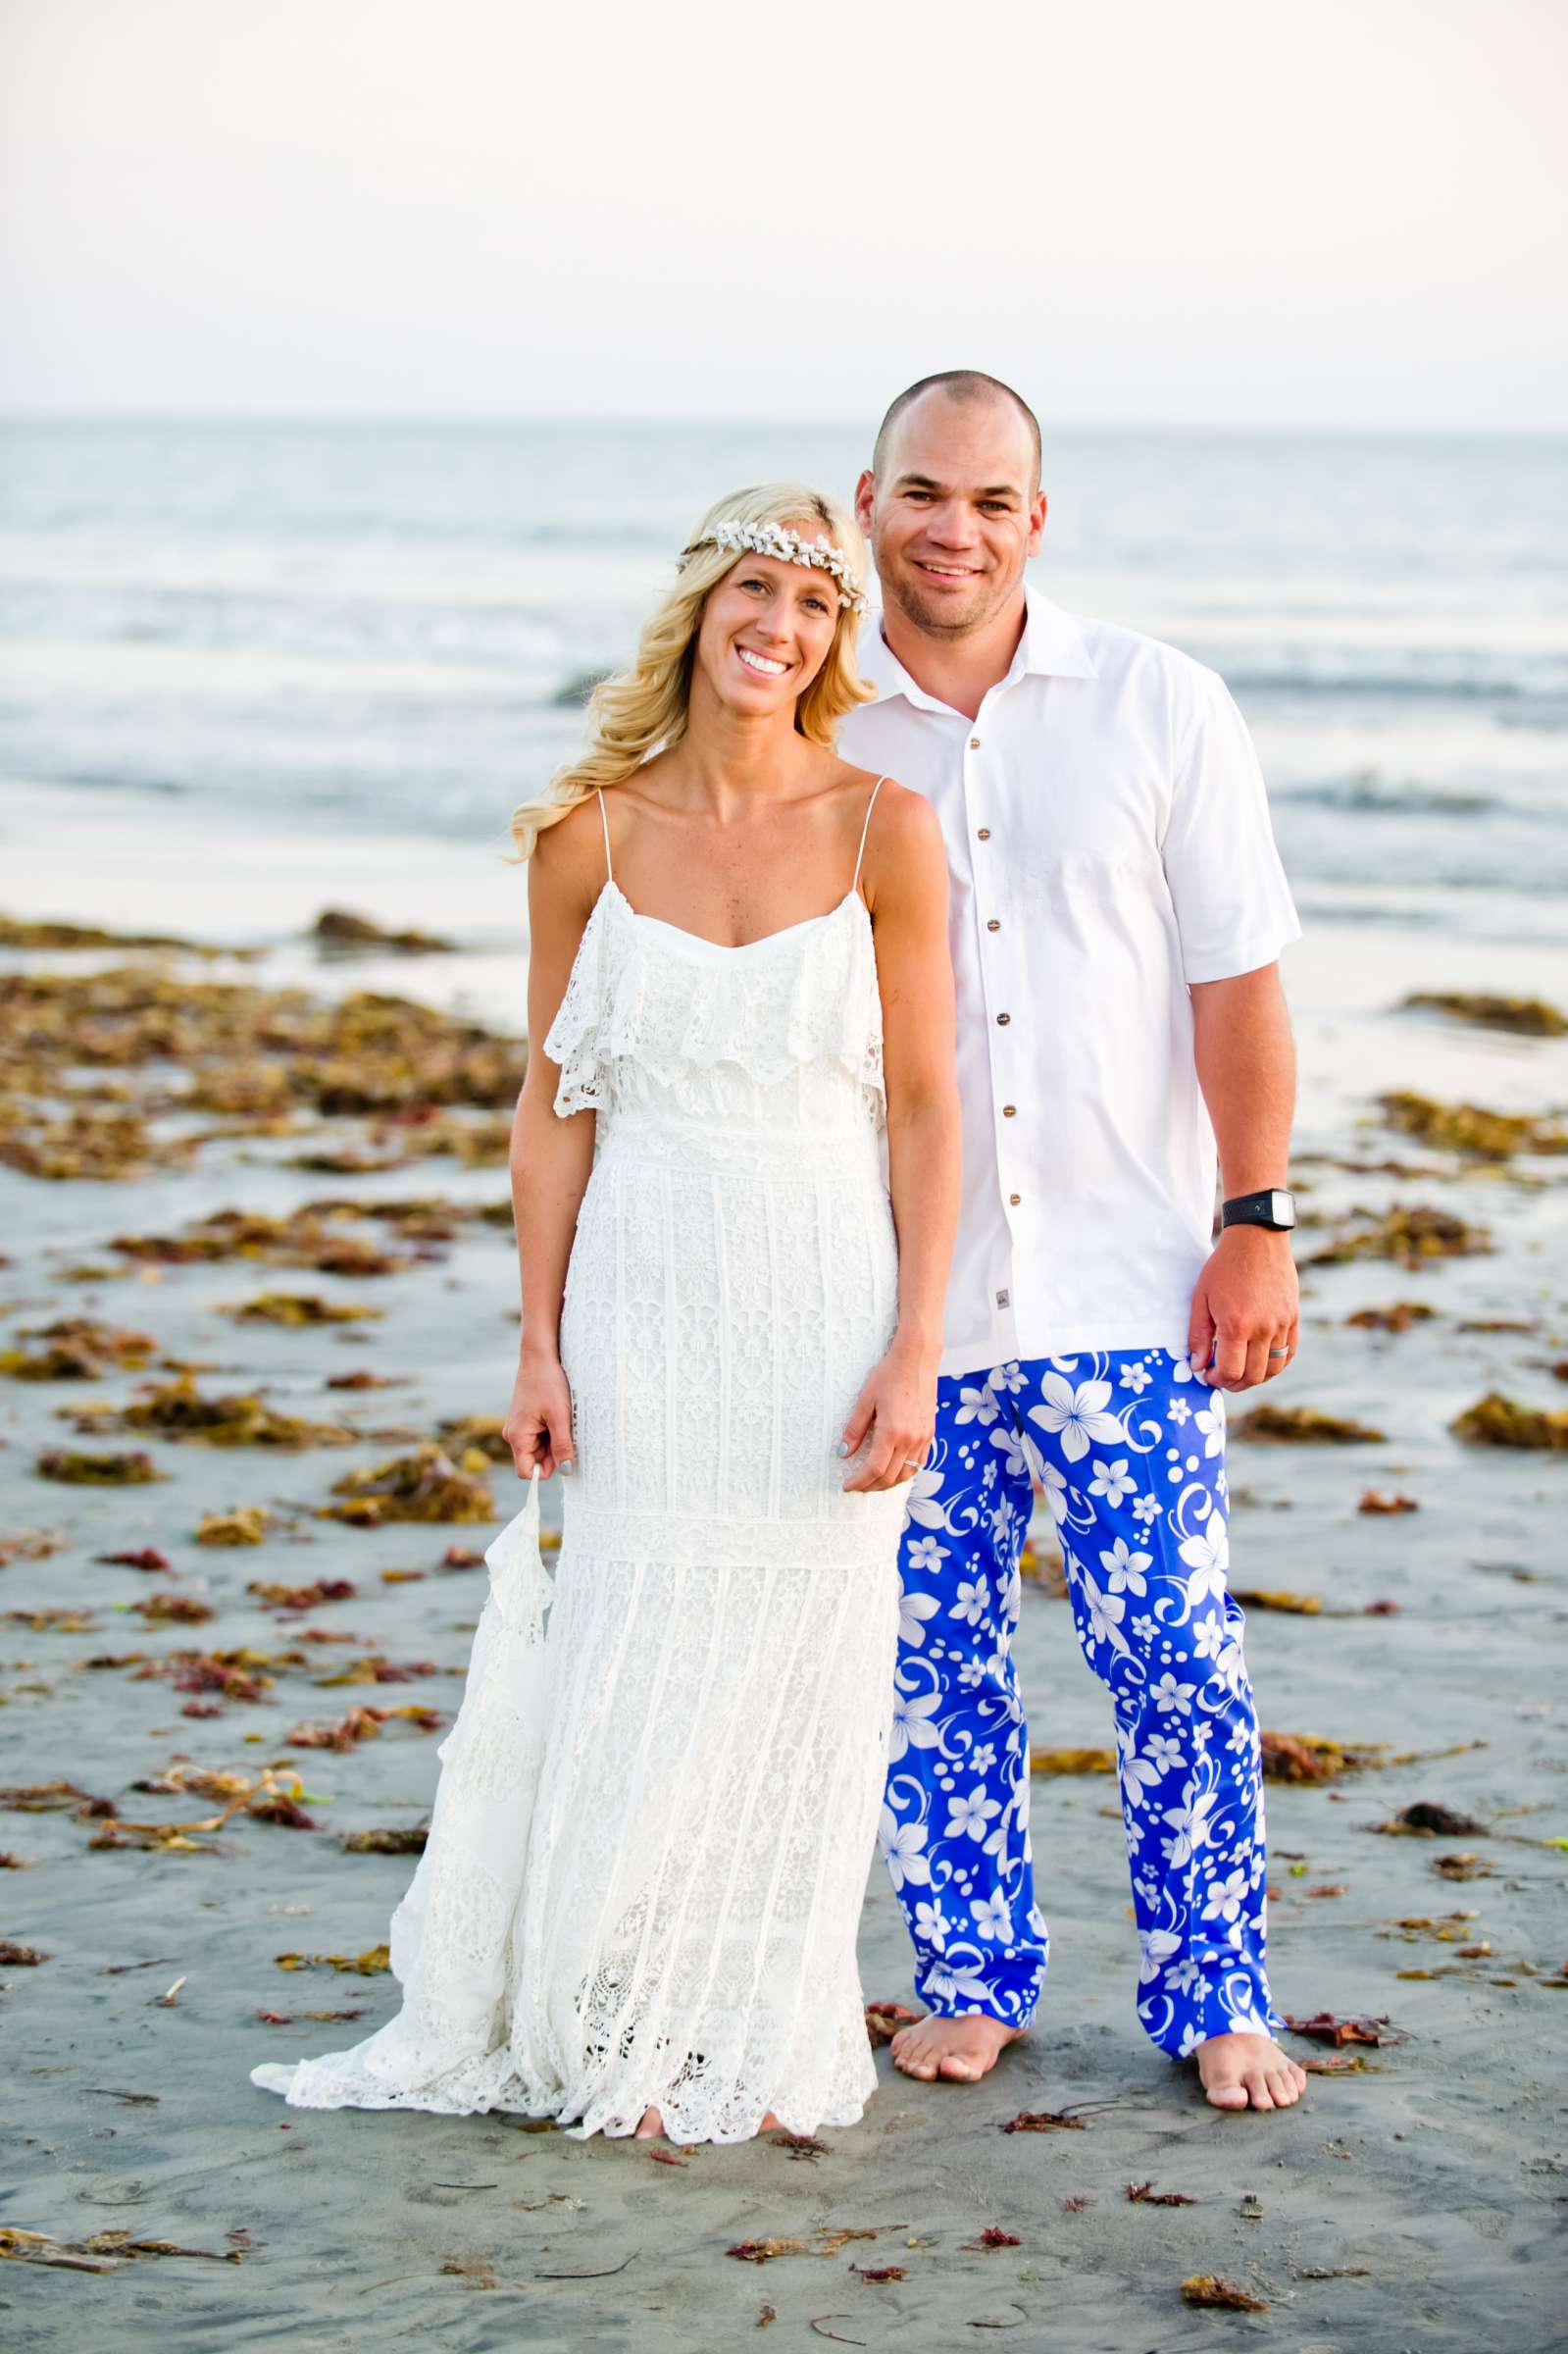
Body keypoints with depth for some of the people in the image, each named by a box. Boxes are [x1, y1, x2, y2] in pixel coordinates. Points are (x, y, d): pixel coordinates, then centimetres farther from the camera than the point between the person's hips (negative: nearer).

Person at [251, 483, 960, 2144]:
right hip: (647, 1306, 1)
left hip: (826, 1309, 0)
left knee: (801, 1681, 6)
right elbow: (554, 1105, 4)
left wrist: (913, 1349, -7)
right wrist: (539, 1347, 0)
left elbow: (923, 1106, -2)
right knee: (635, 1672, 3)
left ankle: (765, 2042, 21)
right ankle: (627, 2037, 20)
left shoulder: (882, 829, -3)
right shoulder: (593, 835, -1)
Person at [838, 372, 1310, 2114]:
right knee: (931, 1656, 7)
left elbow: (1235, 988, 2)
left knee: (1173, 1647, -1)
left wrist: (1255, 1223, -4)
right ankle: (971, 1973, 24)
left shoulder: (1162, 710, 0)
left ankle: (1214, 1991, 15)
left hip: (1126, 1278, -1)